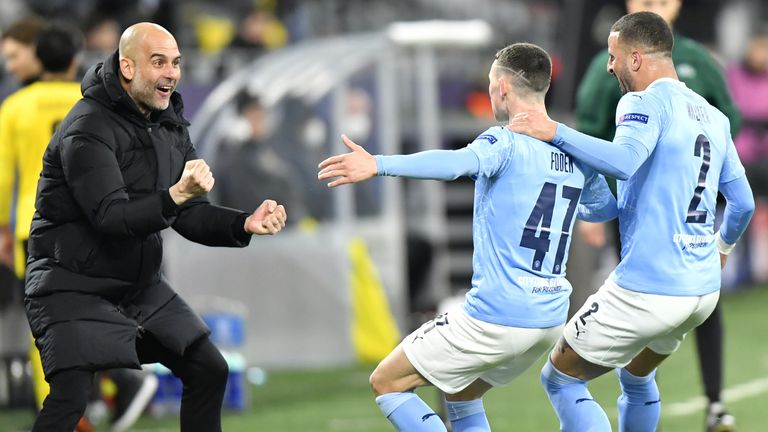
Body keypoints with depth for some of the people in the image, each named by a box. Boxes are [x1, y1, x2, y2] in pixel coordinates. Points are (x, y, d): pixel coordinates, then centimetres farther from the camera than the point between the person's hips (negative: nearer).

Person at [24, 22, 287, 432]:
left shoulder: (169, 126, 6)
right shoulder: (88, 129, -20)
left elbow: (191, 217, 4)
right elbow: (111, 217, -30)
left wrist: (245, 224, -15)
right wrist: (176, 195, -45)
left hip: (139, 285, 8)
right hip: (74, 287, -8)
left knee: (209, 370, 6)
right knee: (69, 398, -21)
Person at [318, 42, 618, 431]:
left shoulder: (506, 143, -13)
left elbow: (457, 162, -35)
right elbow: (605, 207, 29)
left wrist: (379, 165, -46)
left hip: (495, 317, -8)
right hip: (550, 321, 8)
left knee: (386, 383, 6)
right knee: (461, 394, 29)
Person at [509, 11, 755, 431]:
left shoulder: (645, 103, -12)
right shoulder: (713, 117, 13)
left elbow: (625, 160, -32)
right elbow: (743, 203, 19)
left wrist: (555, 132, -28)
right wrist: (722, 244, 39)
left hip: (646, 290, -8)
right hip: (704, 288, 9)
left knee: (560, 378, 4)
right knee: (636, 376, 31)